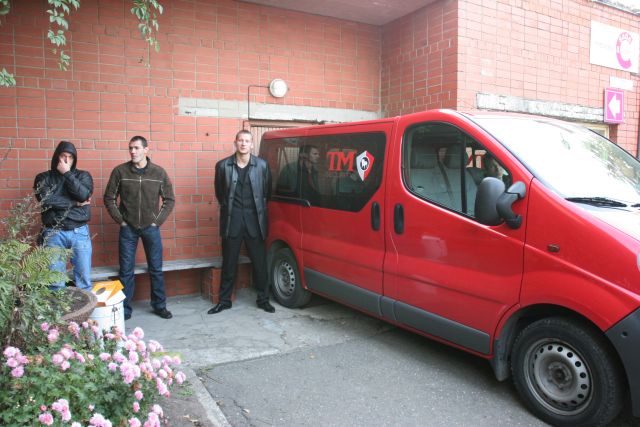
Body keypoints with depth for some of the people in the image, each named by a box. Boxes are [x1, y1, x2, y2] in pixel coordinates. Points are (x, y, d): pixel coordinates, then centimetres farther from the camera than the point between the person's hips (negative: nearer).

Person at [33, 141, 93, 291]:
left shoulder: (83, 175, 9)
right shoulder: (44, 177, 7)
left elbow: (84, 195, -11)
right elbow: (46, 200, -10)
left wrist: (67, 173, -8)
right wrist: (75, 203, -6)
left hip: (79, 232, 1)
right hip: (53, 233, 0)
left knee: (84, 279, 3)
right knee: (55, 281, 2)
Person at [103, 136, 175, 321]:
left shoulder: (159, 172, -3)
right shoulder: (119, 171, -4)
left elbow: (169, 199, 3)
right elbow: (109, 198, 2)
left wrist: (158, 220, -3)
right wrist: (120, 220, -3)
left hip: (151, 228, 0)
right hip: (127, 229, 0)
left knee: (156, 269, 8)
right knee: (126, 270, 5)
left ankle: (159, 305, 22)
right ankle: (125, 309, 18)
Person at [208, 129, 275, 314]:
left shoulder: (262, 165, -1)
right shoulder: (223, 165, -1)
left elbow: (267, 191, 7)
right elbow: (219, 192, 11)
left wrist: (259, 209, 8)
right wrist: (227, 207, 13)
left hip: (254, 219, 0)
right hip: (232, 219, 0)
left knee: (259, 261, 7)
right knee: (229, 262, 9)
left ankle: (263, 299, 21)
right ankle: (224, 300, 21)